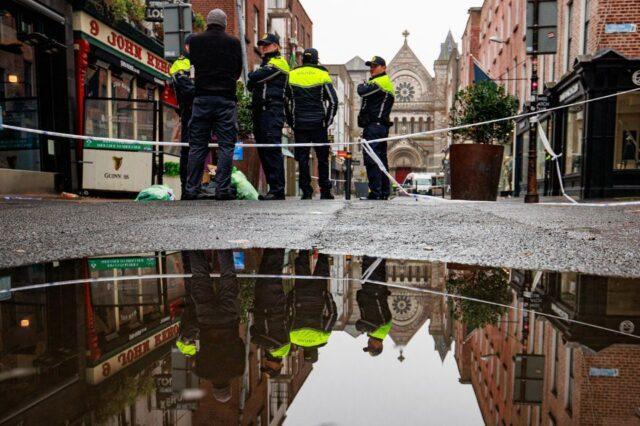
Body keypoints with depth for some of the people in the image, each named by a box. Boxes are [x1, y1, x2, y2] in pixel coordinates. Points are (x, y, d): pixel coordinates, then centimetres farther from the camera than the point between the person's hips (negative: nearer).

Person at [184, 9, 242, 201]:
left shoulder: (195, 40, 5)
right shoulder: (233, 42, 2)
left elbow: (193, 63, 15)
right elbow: (238, 70, 10)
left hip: (202, 97, 2)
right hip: (226, 98, -2)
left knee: (197, 145, 6)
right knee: (226, 145, 1)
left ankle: (192, 189, 7)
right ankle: (223, 189, -3)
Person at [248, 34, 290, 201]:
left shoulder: (278, 62, -2)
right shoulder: (266, 64, 29)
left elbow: (254, 77, -12)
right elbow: (251, 86, 23)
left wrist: (252, 77, 9)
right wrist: (254, 83, 2)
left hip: (272, 110, -10)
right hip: (260, 111, 10)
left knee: (272, 150, -15)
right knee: (263, 151, 7)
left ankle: (278, 190, -16)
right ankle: (273, 188, 11)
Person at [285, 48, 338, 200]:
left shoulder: (291, 75, 8)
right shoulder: (322, 75, 3)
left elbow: (285, 102, 8)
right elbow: (333, 101, -1)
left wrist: (291, 122, 11)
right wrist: (327, 121, 6)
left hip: (299, 124, 1)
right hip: (318, 124, -1)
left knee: (302, 158, 3)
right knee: (322, 158, 7)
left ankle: (306, 192, 1)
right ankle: (325, 191, 8)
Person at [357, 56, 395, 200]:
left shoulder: (380, 82, -8)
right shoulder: (388, 83, 25)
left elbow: (362, 91, -19)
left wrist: (361, 85, 2)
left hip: (374, 125, -11)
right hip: (382, 126, 11)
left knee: (371, 160, -13)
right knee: (381, 160, 12)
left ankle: (375, 192, -15)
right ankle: (385, 192, 16)